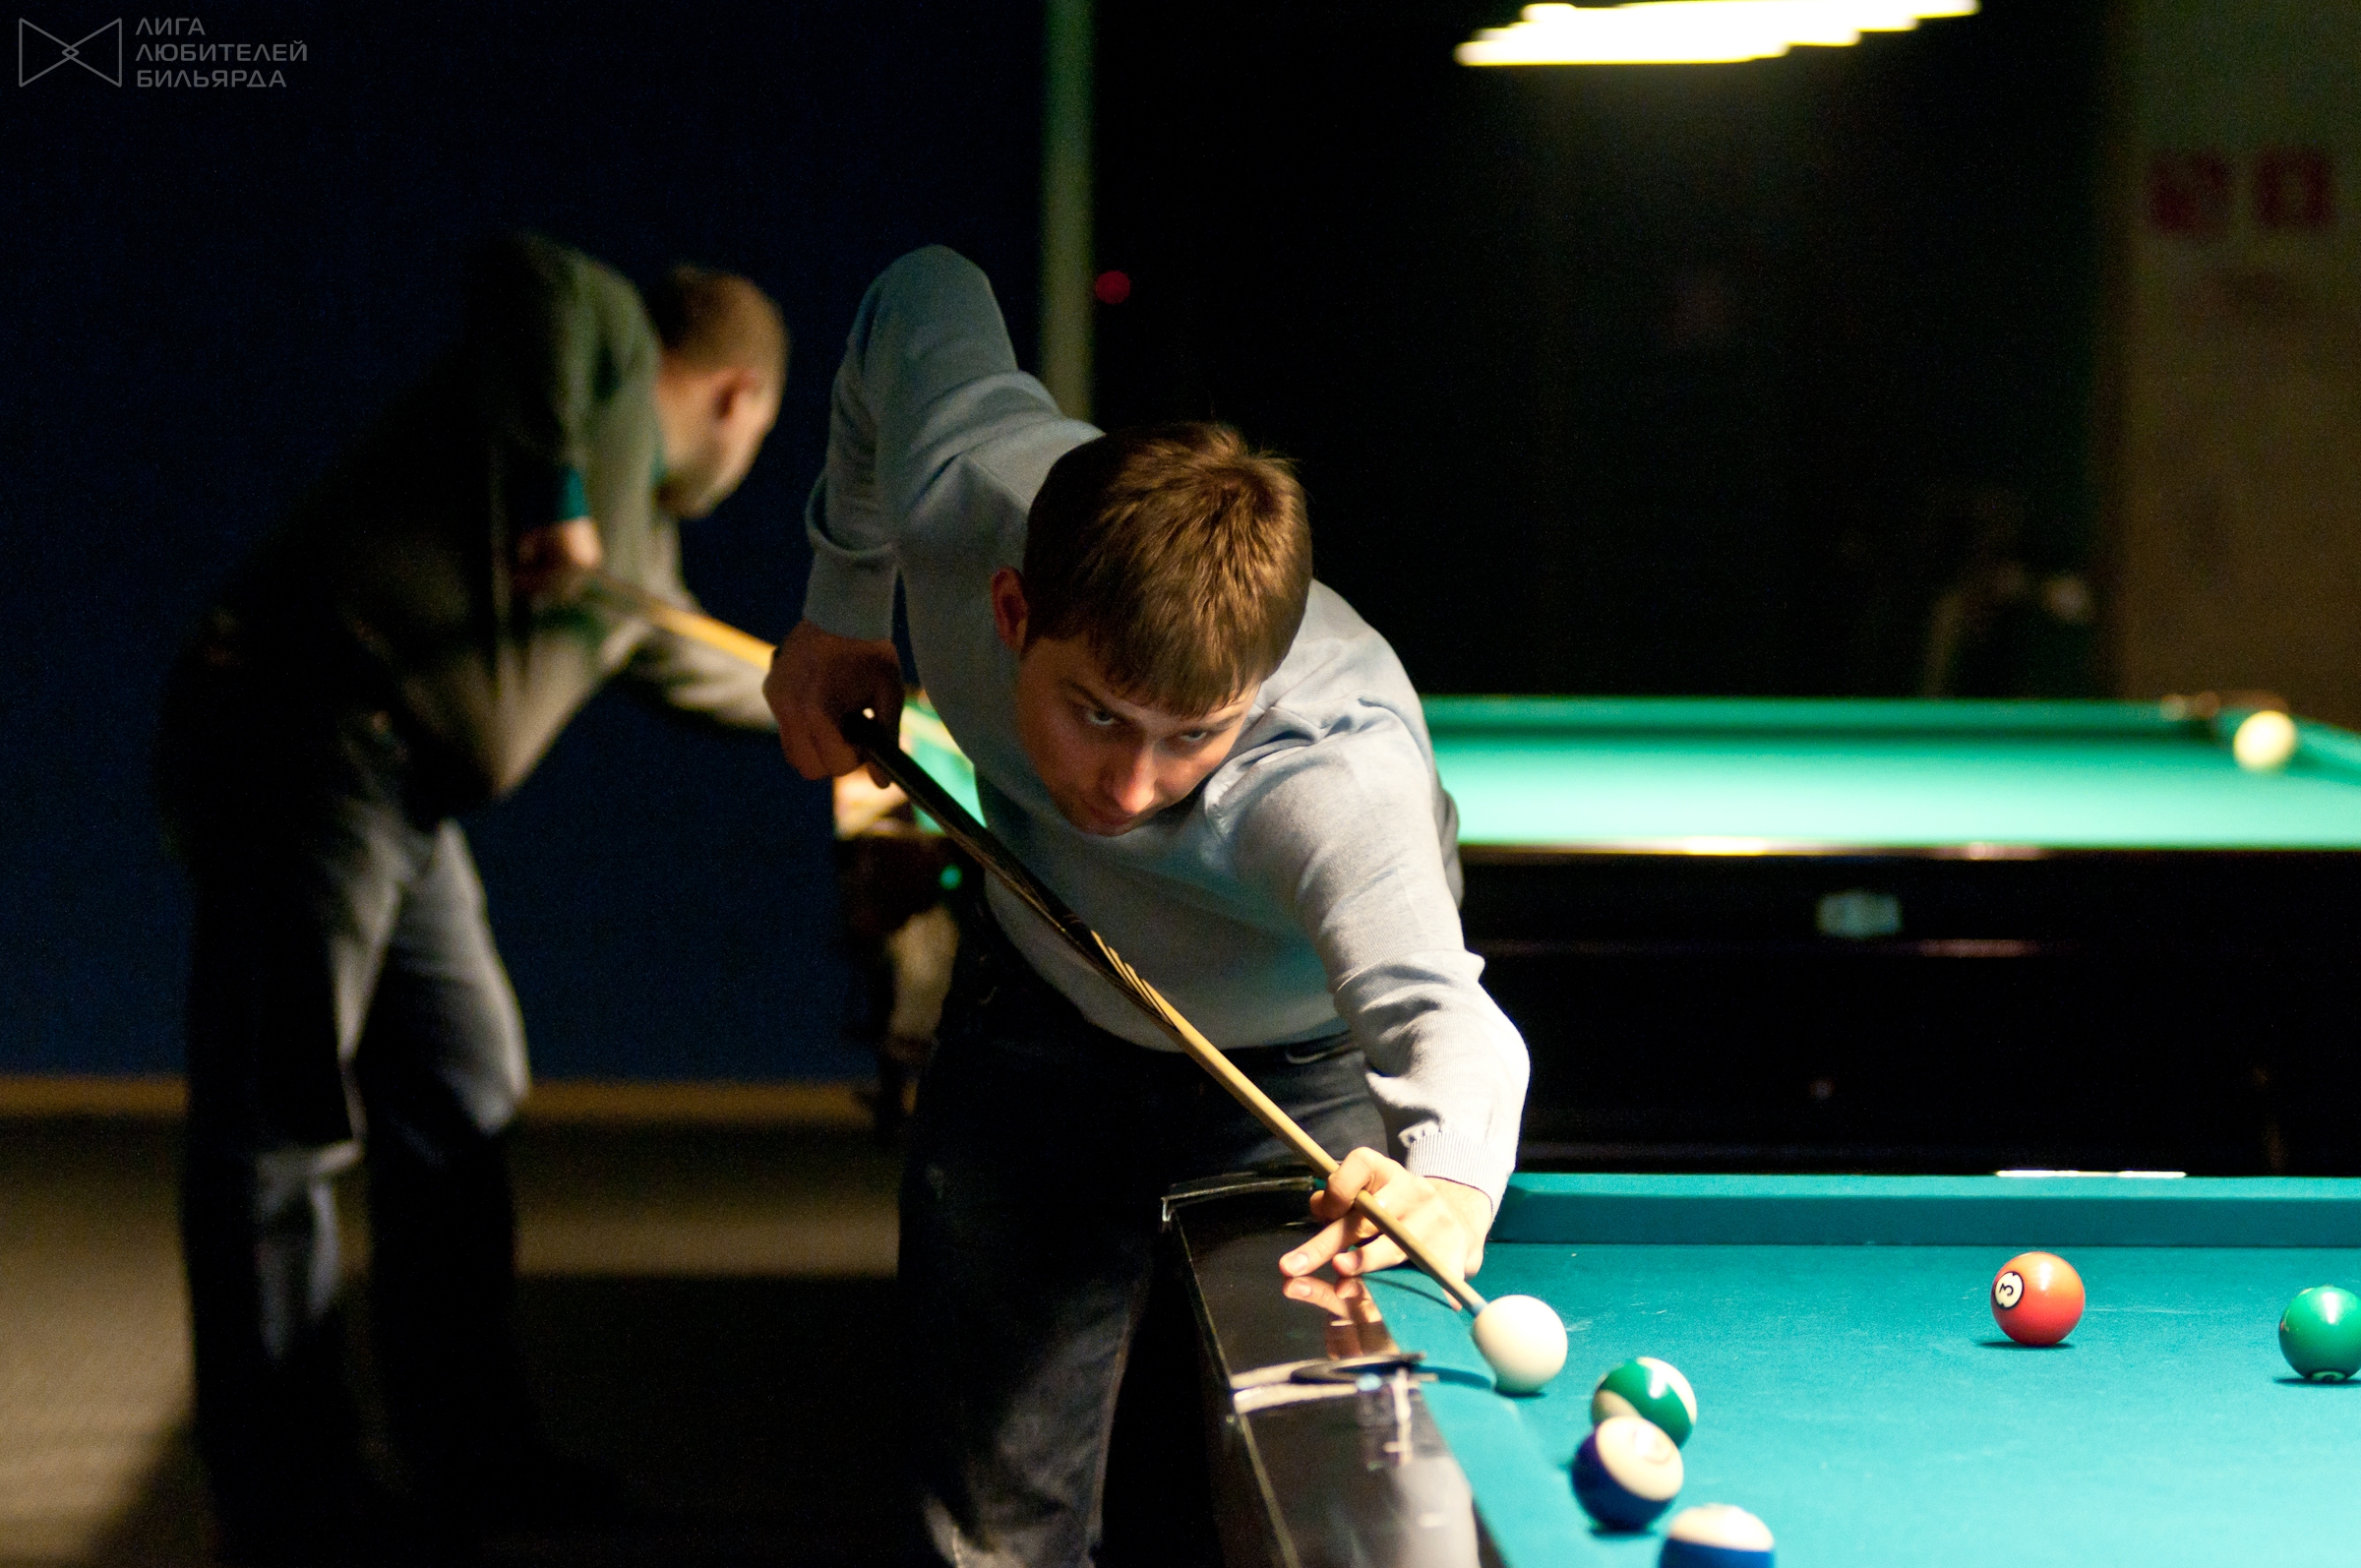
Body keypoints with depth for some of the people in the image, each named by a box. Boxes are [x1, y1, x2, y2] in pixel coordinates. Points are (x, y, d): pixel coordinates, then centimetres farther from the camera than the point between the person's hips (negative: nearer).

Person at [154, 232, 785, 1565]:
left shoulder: (643, 532, 27)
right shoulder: (611, 348, 0)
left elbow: (692, 664, 45)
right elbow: (528, 279, -24)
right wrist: (555, 488, -23)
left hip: (402, 802, 11)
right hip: (301, 746, -11)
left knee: (457, 1115, 14)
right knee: (283, 1133, -6)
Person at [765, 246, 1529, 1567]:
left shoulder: (1344, 773, -46)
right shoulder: (958, 489, -33)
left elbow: (1431, 1003, -65)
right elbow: (927, 296, -10)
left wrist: (1448, 1182, -87)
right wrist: (839, 604, -2)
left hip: (1300, 1062, -3)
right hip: (1045, 1003, 4)